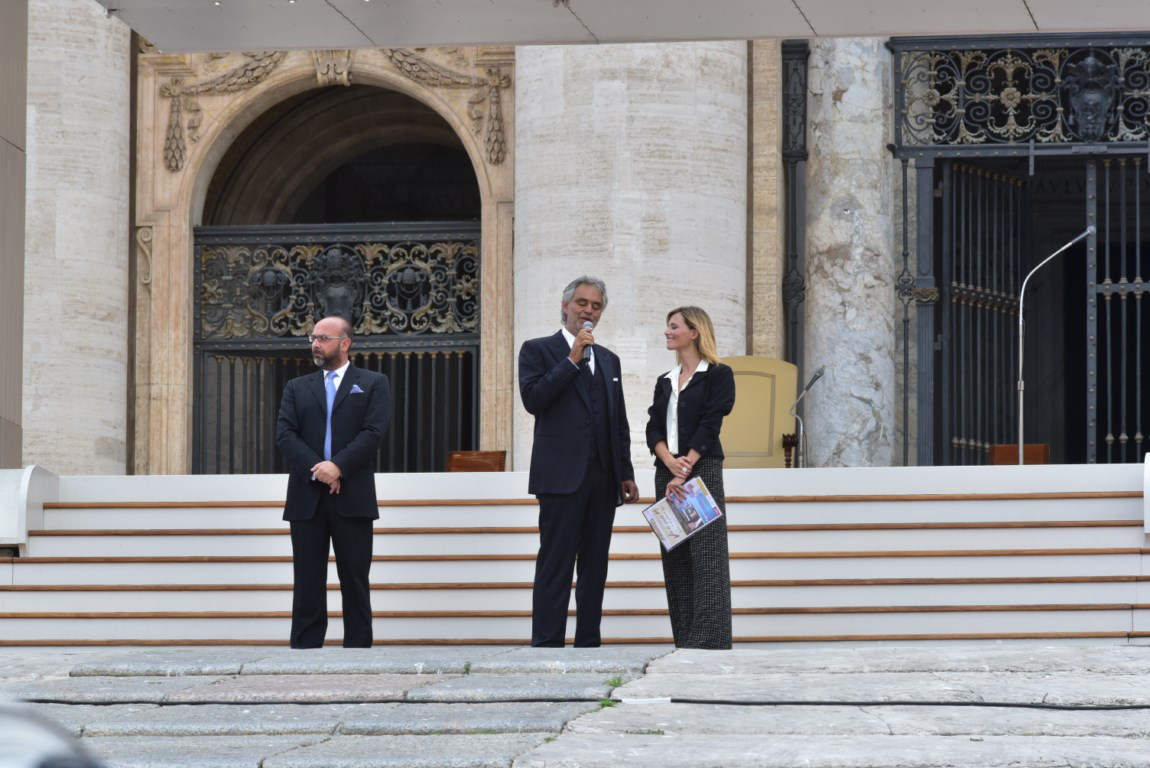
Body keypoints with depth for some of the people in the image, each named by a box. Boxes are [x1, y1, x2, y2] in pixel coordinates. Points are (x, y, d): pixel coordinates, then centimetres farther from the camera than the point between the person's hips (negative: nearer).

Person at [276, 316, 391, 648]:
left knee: (355, 582, 1)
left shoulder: (373, 384, 8)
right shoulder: (297, 388, 15)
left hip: (353, 497, -2)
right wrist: (315, 469, -14)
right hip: (307, 497, 2)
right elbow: (285, 434, 2)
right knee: (307, 583, 2)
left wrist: (338, 466, -17)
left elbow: (374, 432, -6)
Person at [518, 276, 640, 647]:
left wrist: (626, 473, 15)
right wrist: (573, 360, -12)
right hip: (562, 474, -6)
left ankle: (588, 643, 7)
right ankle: (547, 644, -12)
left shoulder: (609, 360, 20)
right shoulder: (538, 350, 3)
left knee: (595, 564, 5)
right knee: (556, 562, -9)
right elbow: (533, 399, -13)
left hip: (602, 478, 6)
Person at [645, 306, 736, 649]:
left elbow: (710, 425, -9)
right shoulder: (665, 382, 17)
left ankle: (709, 643, -14)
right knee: (675, 559, 3)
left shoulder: (717, 375, 0)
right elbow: (653, 429, 6)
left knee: (705, 557, -10)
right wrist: (671, 463, -13)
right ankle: (684, 643, 5)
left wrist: (685, 470, -16)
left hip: (703, 470, -6)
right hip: (666, 474, 6)